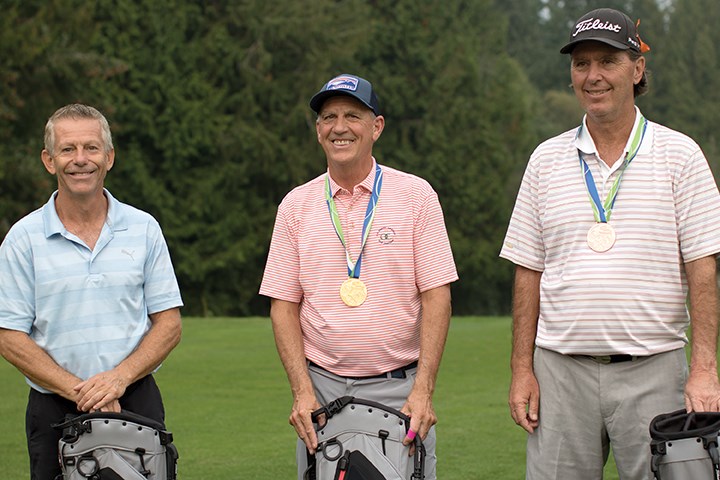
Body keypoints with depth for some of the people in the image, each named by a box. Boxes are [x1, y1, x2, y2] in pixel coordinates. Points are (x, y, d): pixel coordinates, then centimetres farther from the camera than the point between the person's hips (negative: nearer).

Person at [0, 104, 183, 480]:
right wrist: (79, 390, -13)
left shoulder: (143, 228, 7)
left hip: (136, 403, 1)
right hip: (55, 409, -1)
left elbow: (169, 324, 6)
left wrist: (119, 377, -11)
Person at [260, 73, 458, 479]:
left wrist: (423, 390, -11)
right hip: (322, 388, 2)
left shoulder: (416, 195, 2)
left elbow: (436, 296, -3)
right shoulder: (296, 205, 7)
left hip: (399, 387, -2)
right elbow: (284, 305, 6)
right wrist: (302, 392, -5)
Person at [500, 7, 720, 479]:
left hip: (653, 370, -2)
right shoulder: (547, 160, 10)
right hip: (561, 368, 2)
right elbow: (528, 272, 10)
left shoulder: (679, 154, 3)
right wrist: (522, 369, 4)